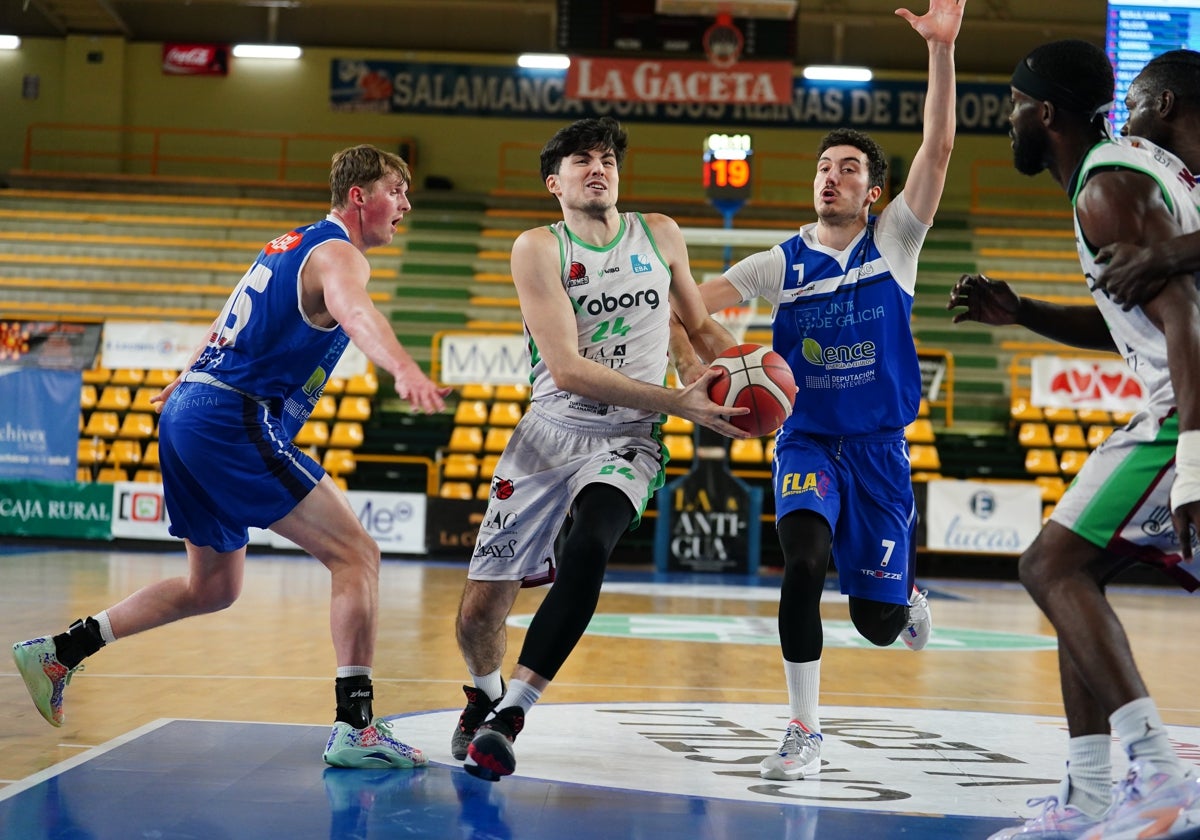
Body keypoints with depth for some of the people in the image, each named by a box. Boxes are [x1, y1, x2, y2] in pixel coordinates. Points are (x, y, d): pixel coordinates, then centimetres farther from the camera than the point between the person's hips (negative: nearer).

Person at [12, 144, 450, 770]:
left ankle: (60, 651, 23)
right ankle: (355, 728, -18)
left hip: (189, 412, 10)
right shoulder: (337, 254, -8)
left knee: (212, 588, 20)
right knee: (356, 555, -11)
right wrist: (404, 371, -52)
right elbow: (354, 311, -32)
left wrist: (188, 377, 54)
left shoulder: (293, 245, 22)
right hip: (233, 420, -10)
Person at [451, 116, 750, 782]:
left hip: (626, 443, 1)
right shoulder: (539, 249, -7)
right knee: (481, 606, 0)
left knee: (588, 549, -32)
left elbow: (699, 324, 23)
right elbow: (567, 369, -17)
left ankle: (510, 716, -25)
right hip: (549, 432, -1)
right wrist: (679, 403, -23)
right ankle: (484, 694, 35)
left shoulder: (660, 235, 6)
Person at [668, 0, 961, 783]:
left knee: (878, 622, 1)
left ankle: (906, 591, 42)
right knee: (806, 559, -29)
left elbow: (939, 148, -12)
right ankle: (805, 733, -18)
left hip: (879, 445, 0)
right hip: (808, 439, 0)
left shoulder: (894, 242, -1)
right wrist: (695, 365, -25)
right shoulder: (781, 264, 1)